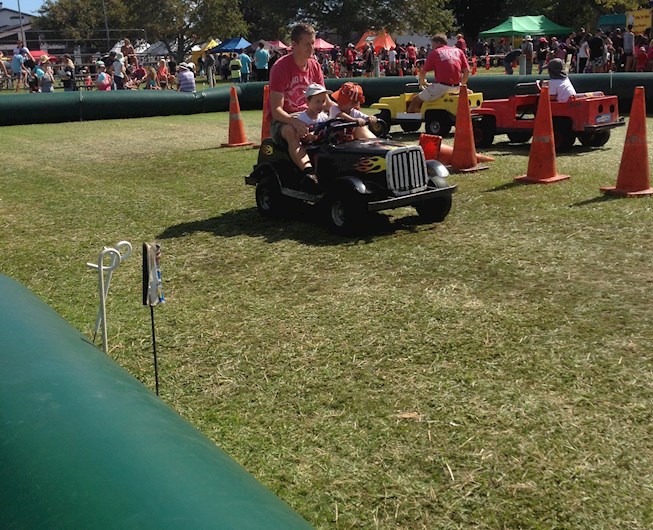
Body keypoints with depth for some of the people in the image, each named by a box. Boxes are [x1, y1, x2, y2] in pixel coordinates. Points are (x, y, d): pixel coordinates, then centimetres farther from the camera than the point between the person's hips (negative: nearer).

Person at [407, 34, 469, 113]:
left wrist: (423, 83, 25)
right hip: (456, 88, 5)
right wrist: (462, 85, 25)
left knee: (416, 100, 7)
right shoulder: (458, 51, 16)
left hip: (441, 87, -5)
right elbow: (467, 70, 12)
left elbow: (423, 72, 5)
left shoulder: (434, 53, 6)